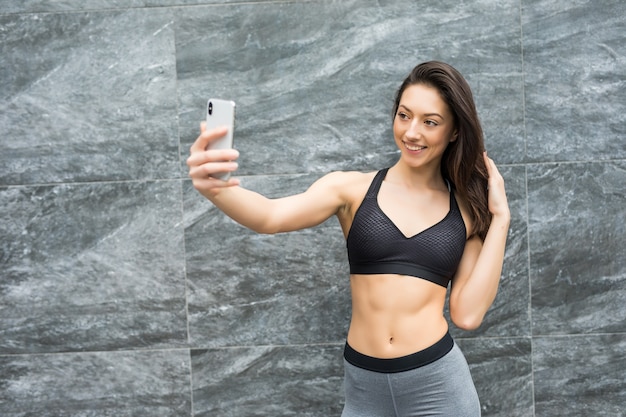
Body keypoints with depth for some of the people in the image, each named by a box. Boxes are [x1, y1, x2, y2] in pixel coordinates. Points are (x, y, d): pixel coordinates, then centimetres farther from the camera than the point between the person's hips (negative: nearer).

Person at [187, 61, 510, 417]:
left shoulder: (467, 208, 2)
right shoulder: (353, 188, -2)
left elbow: (468, 314, -6)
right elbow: (270, 217, -18)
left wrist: (500, 217, -5)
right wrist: (215, 187, -37)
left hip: (438, 384, 0)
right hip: (364, 386, 0)